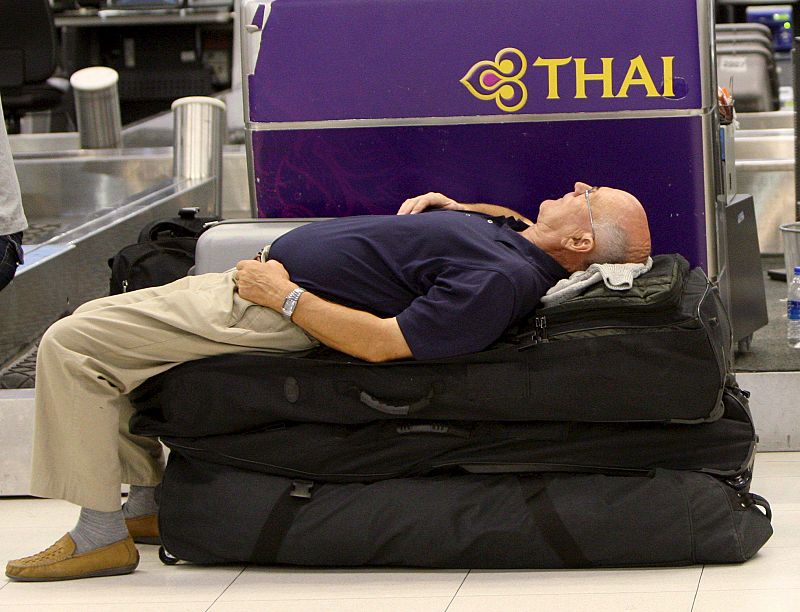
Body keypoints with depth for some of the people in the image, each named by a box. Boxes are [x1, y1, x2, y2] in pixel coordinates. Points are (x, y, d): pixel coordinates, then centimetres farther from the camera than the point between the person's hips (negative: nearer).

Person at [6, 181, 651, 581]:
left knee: (70, 347, -13)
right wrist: (441, 203, 12)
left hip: (274, 311, -10)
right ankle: (145, 504, 24)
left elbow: (383, 342, -29)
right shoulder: (511, 231, 2)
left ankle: (100, 534, -3)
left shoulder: (501, 279, -27)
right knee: (92, 321, 22)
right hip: (271, 275, 10)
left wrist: (285, 296, -20)